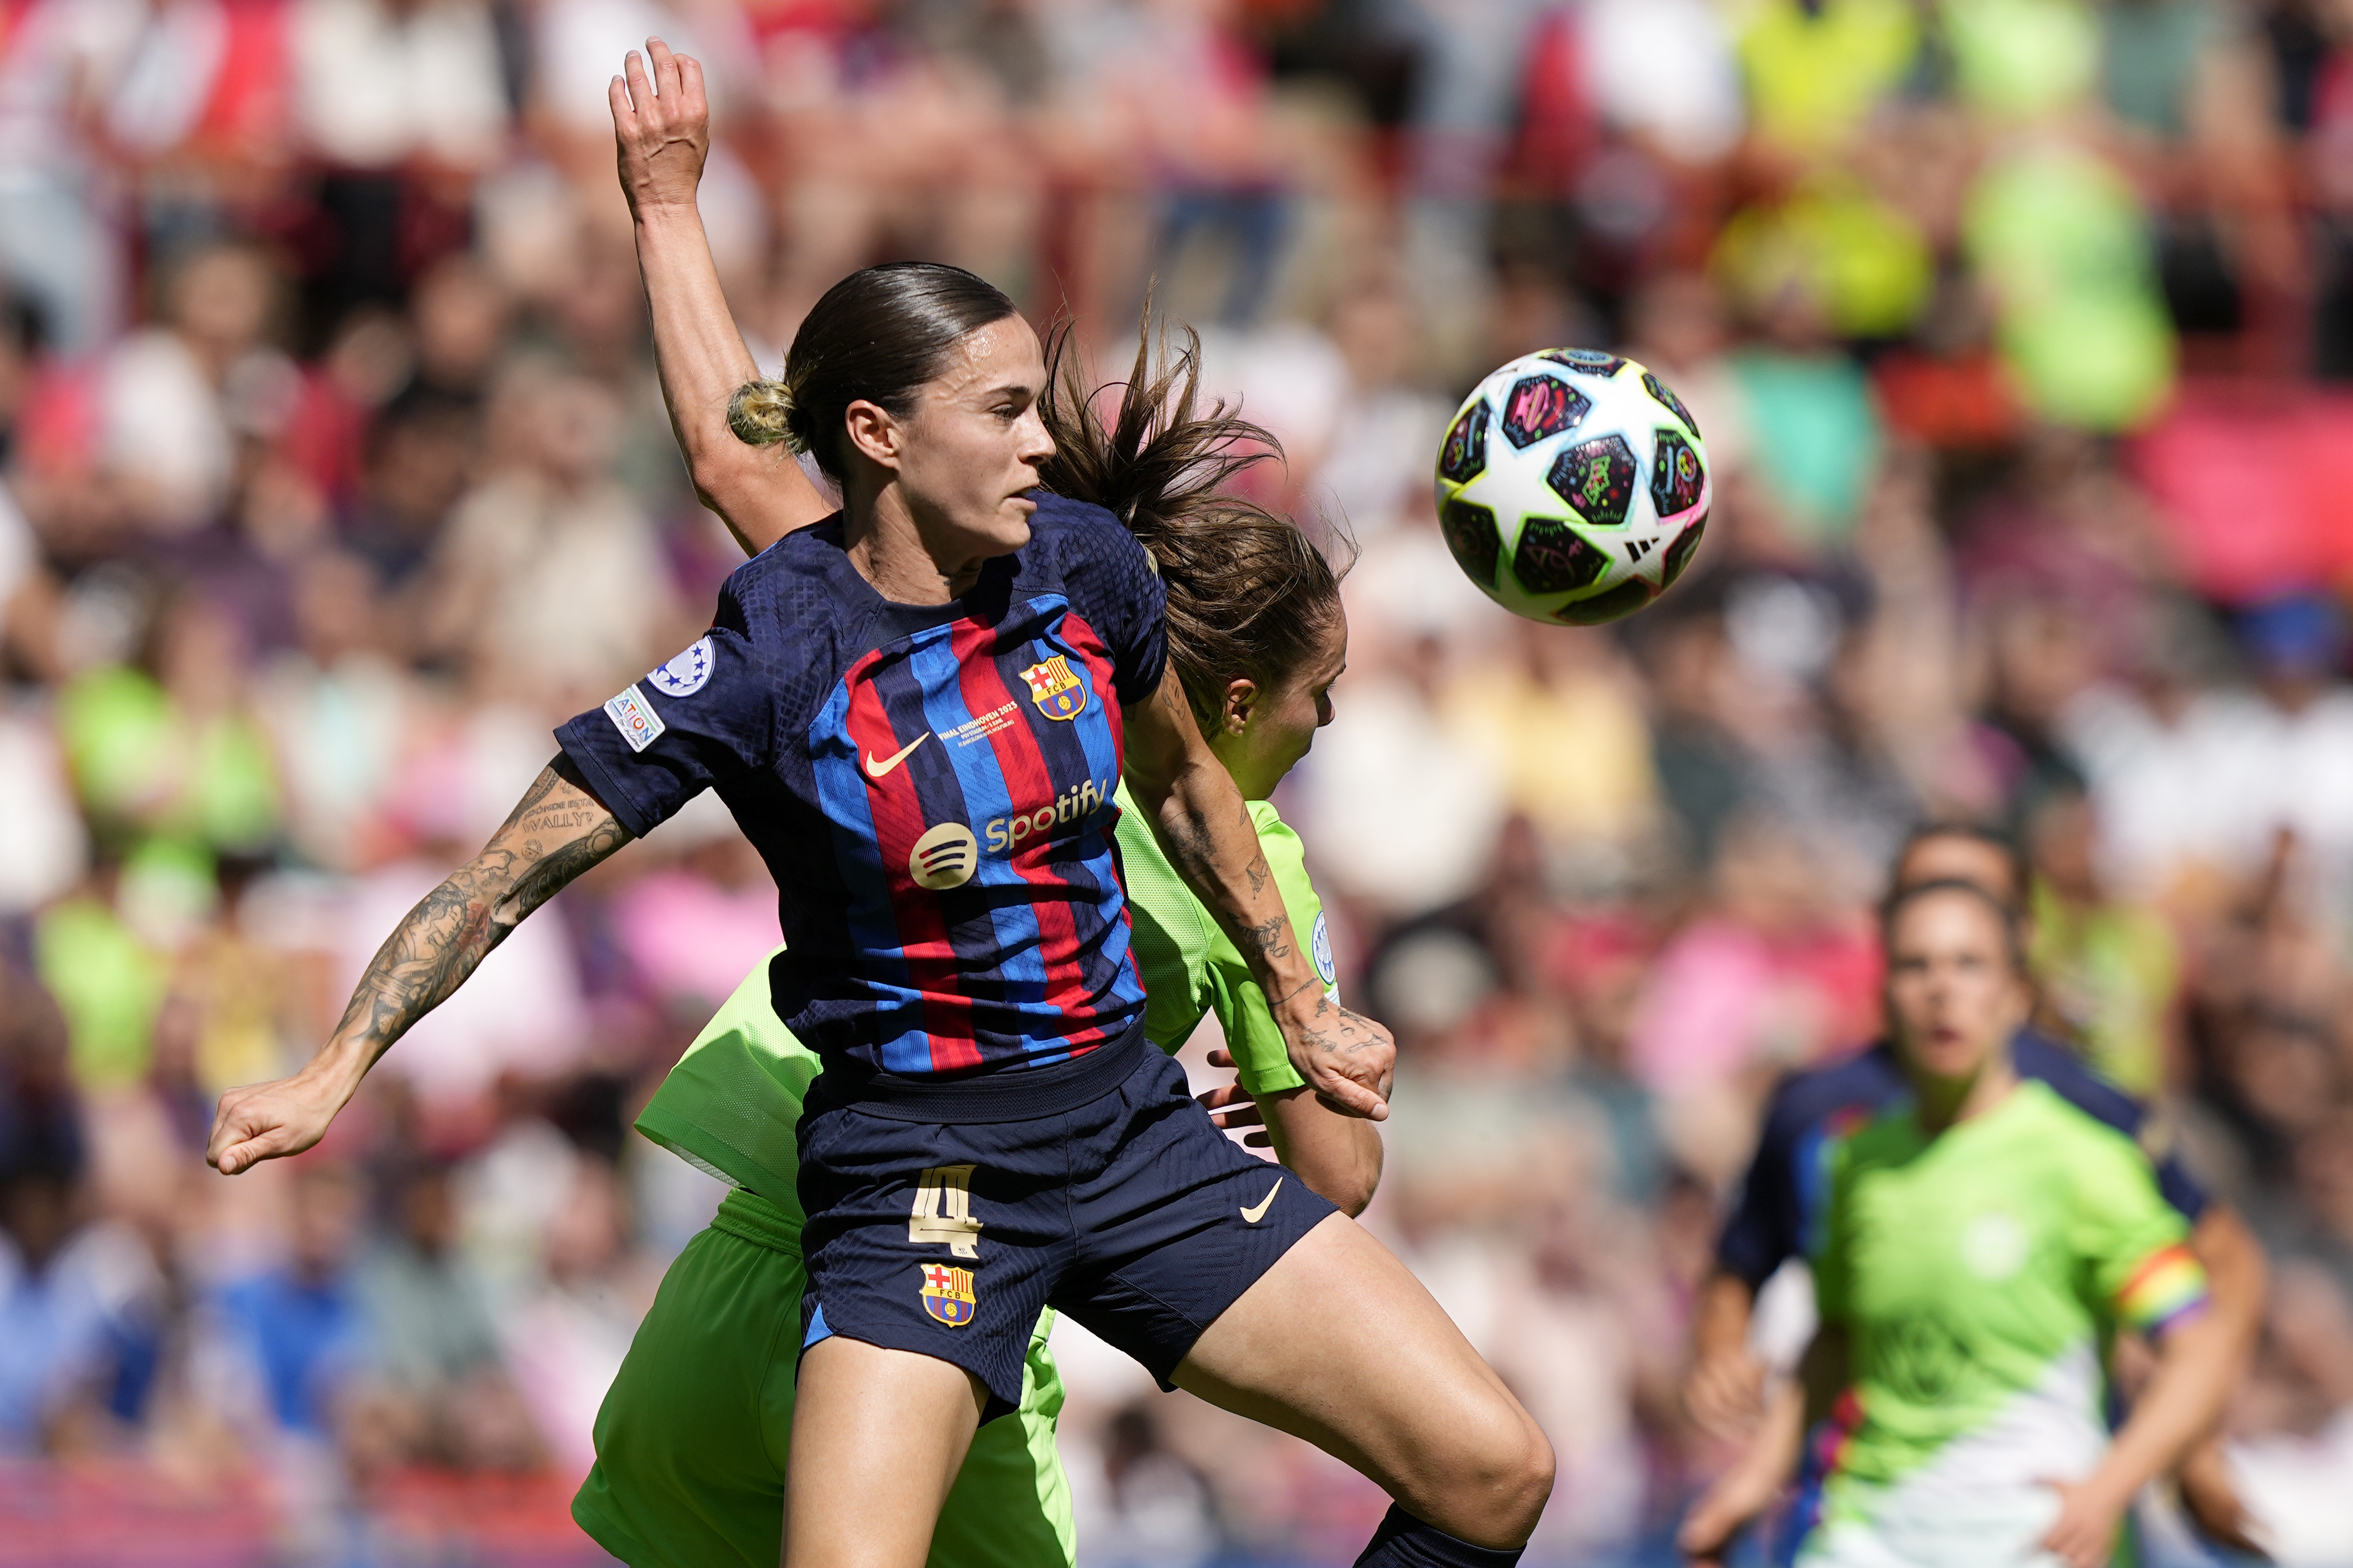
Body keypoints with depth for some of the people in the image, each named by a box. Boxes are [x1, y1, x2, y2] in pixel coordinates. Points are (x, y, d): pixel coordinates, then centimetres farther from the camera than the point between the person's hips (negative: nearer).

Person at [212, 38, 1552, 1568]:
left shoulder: (1087, 568, -2)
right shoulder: (772, 663, -16)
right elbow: (511, 869, -11)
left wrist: (1301, 1007, 28)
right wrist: (335, 1071, -20)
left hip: (1131, 1124, 5)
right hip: (909, 1162, -5)